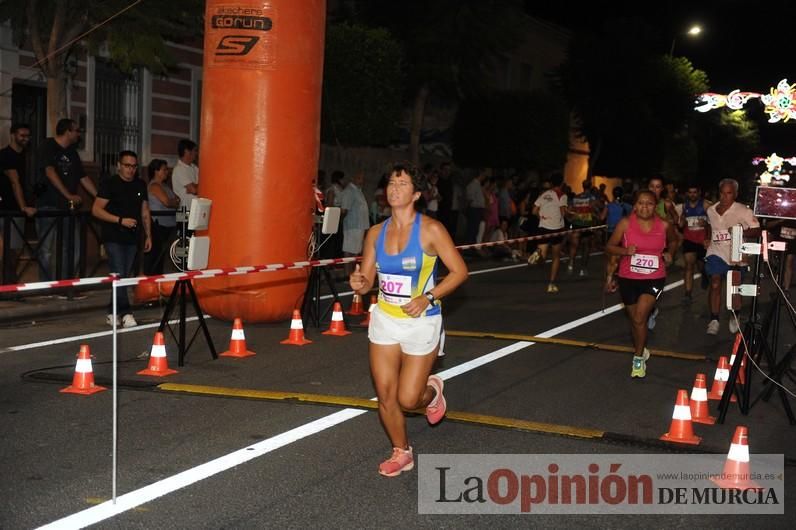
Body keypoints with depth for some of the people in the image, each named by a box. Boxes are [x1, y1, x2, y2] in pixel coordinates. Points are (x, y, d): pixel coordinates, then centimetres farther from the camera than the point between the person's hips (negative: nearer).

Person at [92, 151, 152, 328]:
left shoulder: (140, 185, 12)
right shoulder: (109, 183, -5)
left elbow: (145, 212, 18)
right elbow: (96, 210, -10)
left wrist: (148, 235, 13)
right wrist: (121, 220, -17)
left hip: (132, 238, 5)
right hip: (114, 238, -5)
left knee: (125, 276, 6)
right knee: (119, 275, -12)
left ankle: (112, 312, 16)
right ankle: (125, 314, -14)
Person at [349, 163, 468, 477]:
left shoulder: (431, 230, -12)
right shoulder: (376, 233, 1)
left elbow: (459, 271, -10)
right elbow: (367, 280, 6)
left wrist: (428, 297, -21)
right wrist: (359, 283, -18)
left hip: (421, 322, -4)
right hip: (384, 319, 4)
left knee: (407, 399, -3)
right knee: (385, 395, 4)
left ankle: (431, 391, 34)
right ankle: (401, 453, 26)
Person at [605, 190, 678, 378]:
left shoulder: (664, 225, -5)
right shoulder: (625, 223, -9)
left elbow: (673, 241, 17)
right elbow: (609, 246, -3)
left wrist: (670, 253, -2)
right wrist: (625, 250, -21)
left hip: (654, 279, -1)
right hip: (628, 278, 1)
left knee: (639, 317, -17)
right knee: (634, 319, 16)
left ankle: (639, 358, 0)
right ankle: (640, 350, 43)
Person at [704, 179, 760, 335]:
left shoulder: (743, 211, -12)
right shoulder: (711, 210, 4)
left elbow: (757, 230, -12)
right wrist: (707, 238, 10)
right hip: (716, 252, 2)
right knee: (715, 284, -11)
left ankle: (734, 318, 32)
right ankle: (714, 320, -7)